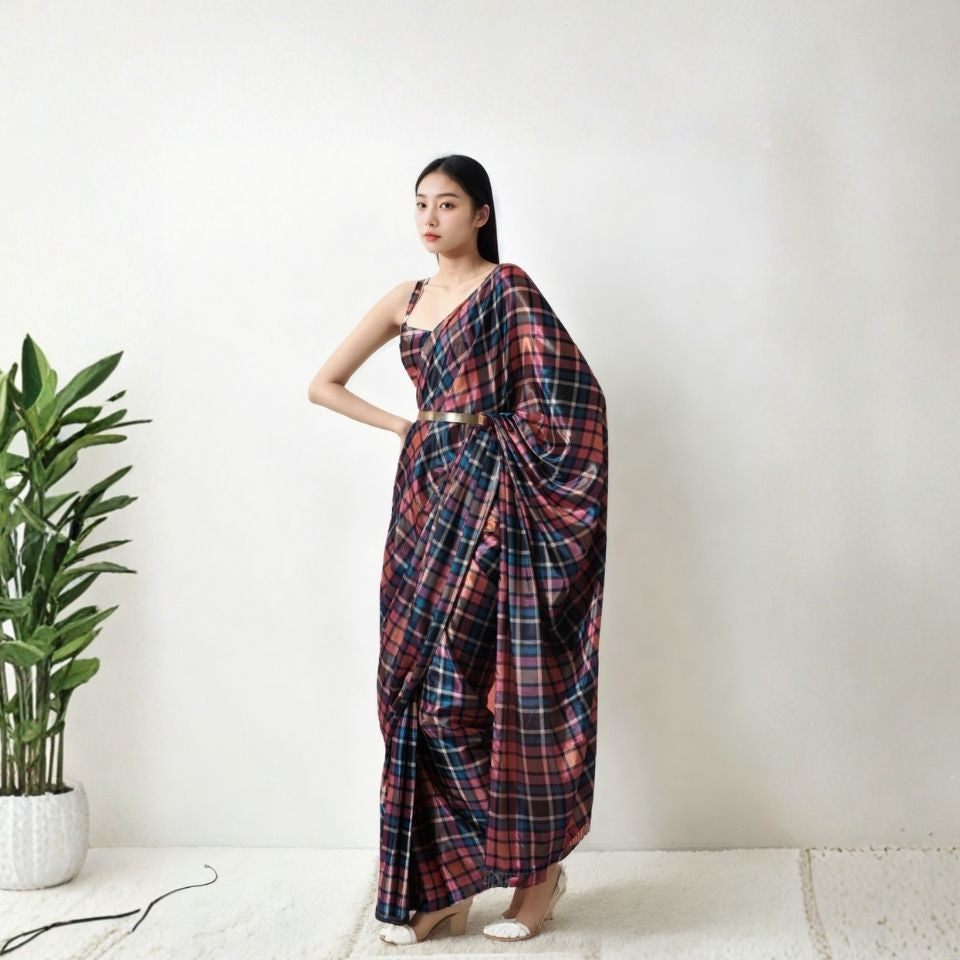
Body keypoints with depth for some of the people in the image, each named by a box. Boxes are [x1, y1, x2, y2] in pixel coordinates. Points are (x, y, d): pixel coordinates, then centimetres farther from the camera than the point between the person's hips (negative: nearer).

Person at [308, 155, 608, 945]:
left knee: (468, 683, -8)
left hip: (490, 499, -6)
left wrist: (500, 436, -7)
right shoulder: (405, 302, 15)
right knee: (418, 685, 2)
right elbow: (323, 385, 21)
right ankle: (438, 884, 10)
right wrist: (404, 426, 10)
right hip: (426, 496, 7)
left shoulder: (507, 289, -4)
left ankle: (539, 864, 9)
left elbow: (573, 393, -13)